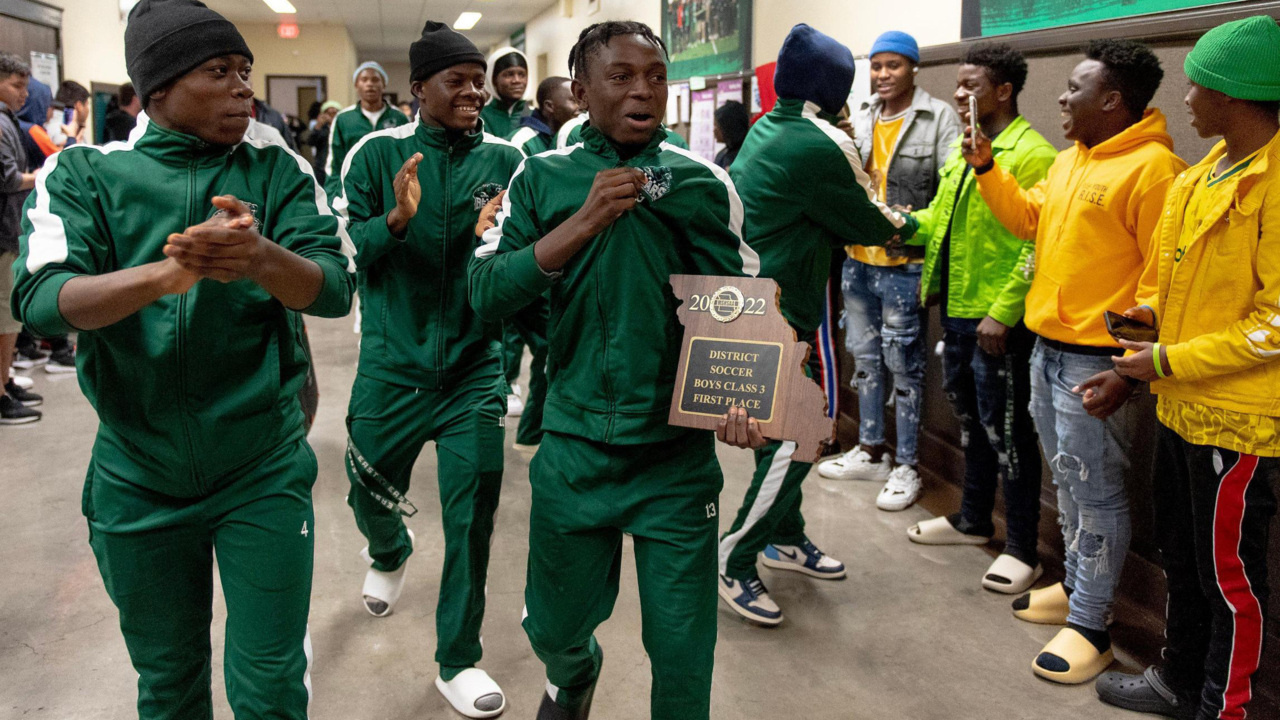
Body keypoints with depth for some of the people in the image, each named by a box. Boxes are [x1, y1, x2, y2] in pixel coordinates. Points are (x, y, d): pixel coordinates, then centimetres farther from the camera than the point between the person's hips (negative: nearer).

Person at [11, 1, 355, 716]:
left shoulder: (278, 170, -2)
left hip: (263, 470, 0)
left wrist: (262, 259, -35)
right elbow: (40, 299, -18)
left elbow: (336, 288, -14)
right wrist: (162, 274, -37)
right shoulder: (85, 172, -4)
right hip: (138, 476, 1)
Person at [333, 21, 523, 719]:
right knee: (370, 494, 18)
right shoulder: (377, 153, -3)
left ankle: (458, 661, 21)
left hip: (475, 370, 0)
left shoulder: (506, 159, -2)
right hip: (392, 366, 0)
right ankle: (389, 554, 56)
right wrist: (397, 219, -25)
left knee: (472, 517, 3)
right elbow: (345, 250, -7)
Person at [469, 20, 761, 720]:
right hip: (574, 445, 1)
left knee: (683, 651, 6)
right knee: (554, 627, 19)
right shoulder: (543, 178, 0)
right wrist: (586, 221, -18)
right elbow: (486, 293, -9)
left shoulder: (702, 184, -2)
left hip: (678, 452, -1)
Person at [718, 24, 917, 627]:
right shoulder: (819, 146, -19)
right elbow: (864, 223, -6)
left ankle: (786, 539, 34)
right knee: (792, 441, -4)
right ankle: (734, 561, 4)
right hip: (780, 316, -10)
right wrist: (906, 224, 13)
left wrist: (880, 219, 7)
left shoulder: (765, 130, 9)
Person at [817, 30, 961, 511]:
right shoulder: (861, 118, 9)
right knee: (865, 356, 16)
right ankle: (871, 451, 31)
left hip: (903, 264, -6)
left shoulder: (939, 119, -8)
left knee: (903, 364, 2)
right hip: (858, 258, 6)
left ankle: (905, 466, 15)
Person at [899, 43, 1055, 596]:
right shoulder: (963, 151, 13)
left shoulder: (1031, 156, -15)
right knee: (972, 420, 20)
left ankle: (1022, 547, 15)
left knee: (1006, 432, 1)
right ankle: (973, 521, 36)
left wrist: (1002, 312, -21)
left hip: (998, 321, -9)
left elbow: (1037, 246, -20)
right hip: (955, 310, 9)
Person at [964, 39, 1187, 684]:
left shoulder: (1151, 169, -17)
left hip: (1095, 363, -9)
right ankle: (1077, 587, 35)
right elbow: (1029, 219, 22)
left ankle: (1090, 626, 12)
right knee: (1067, 481, 19)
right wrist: (986, 168, 10)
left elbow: (1163, 282, -20)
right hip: (1047, 349, 9)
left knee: (1094, 492, 1)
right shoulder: (1070, 160, 12)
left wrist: (1129, 370, -23)